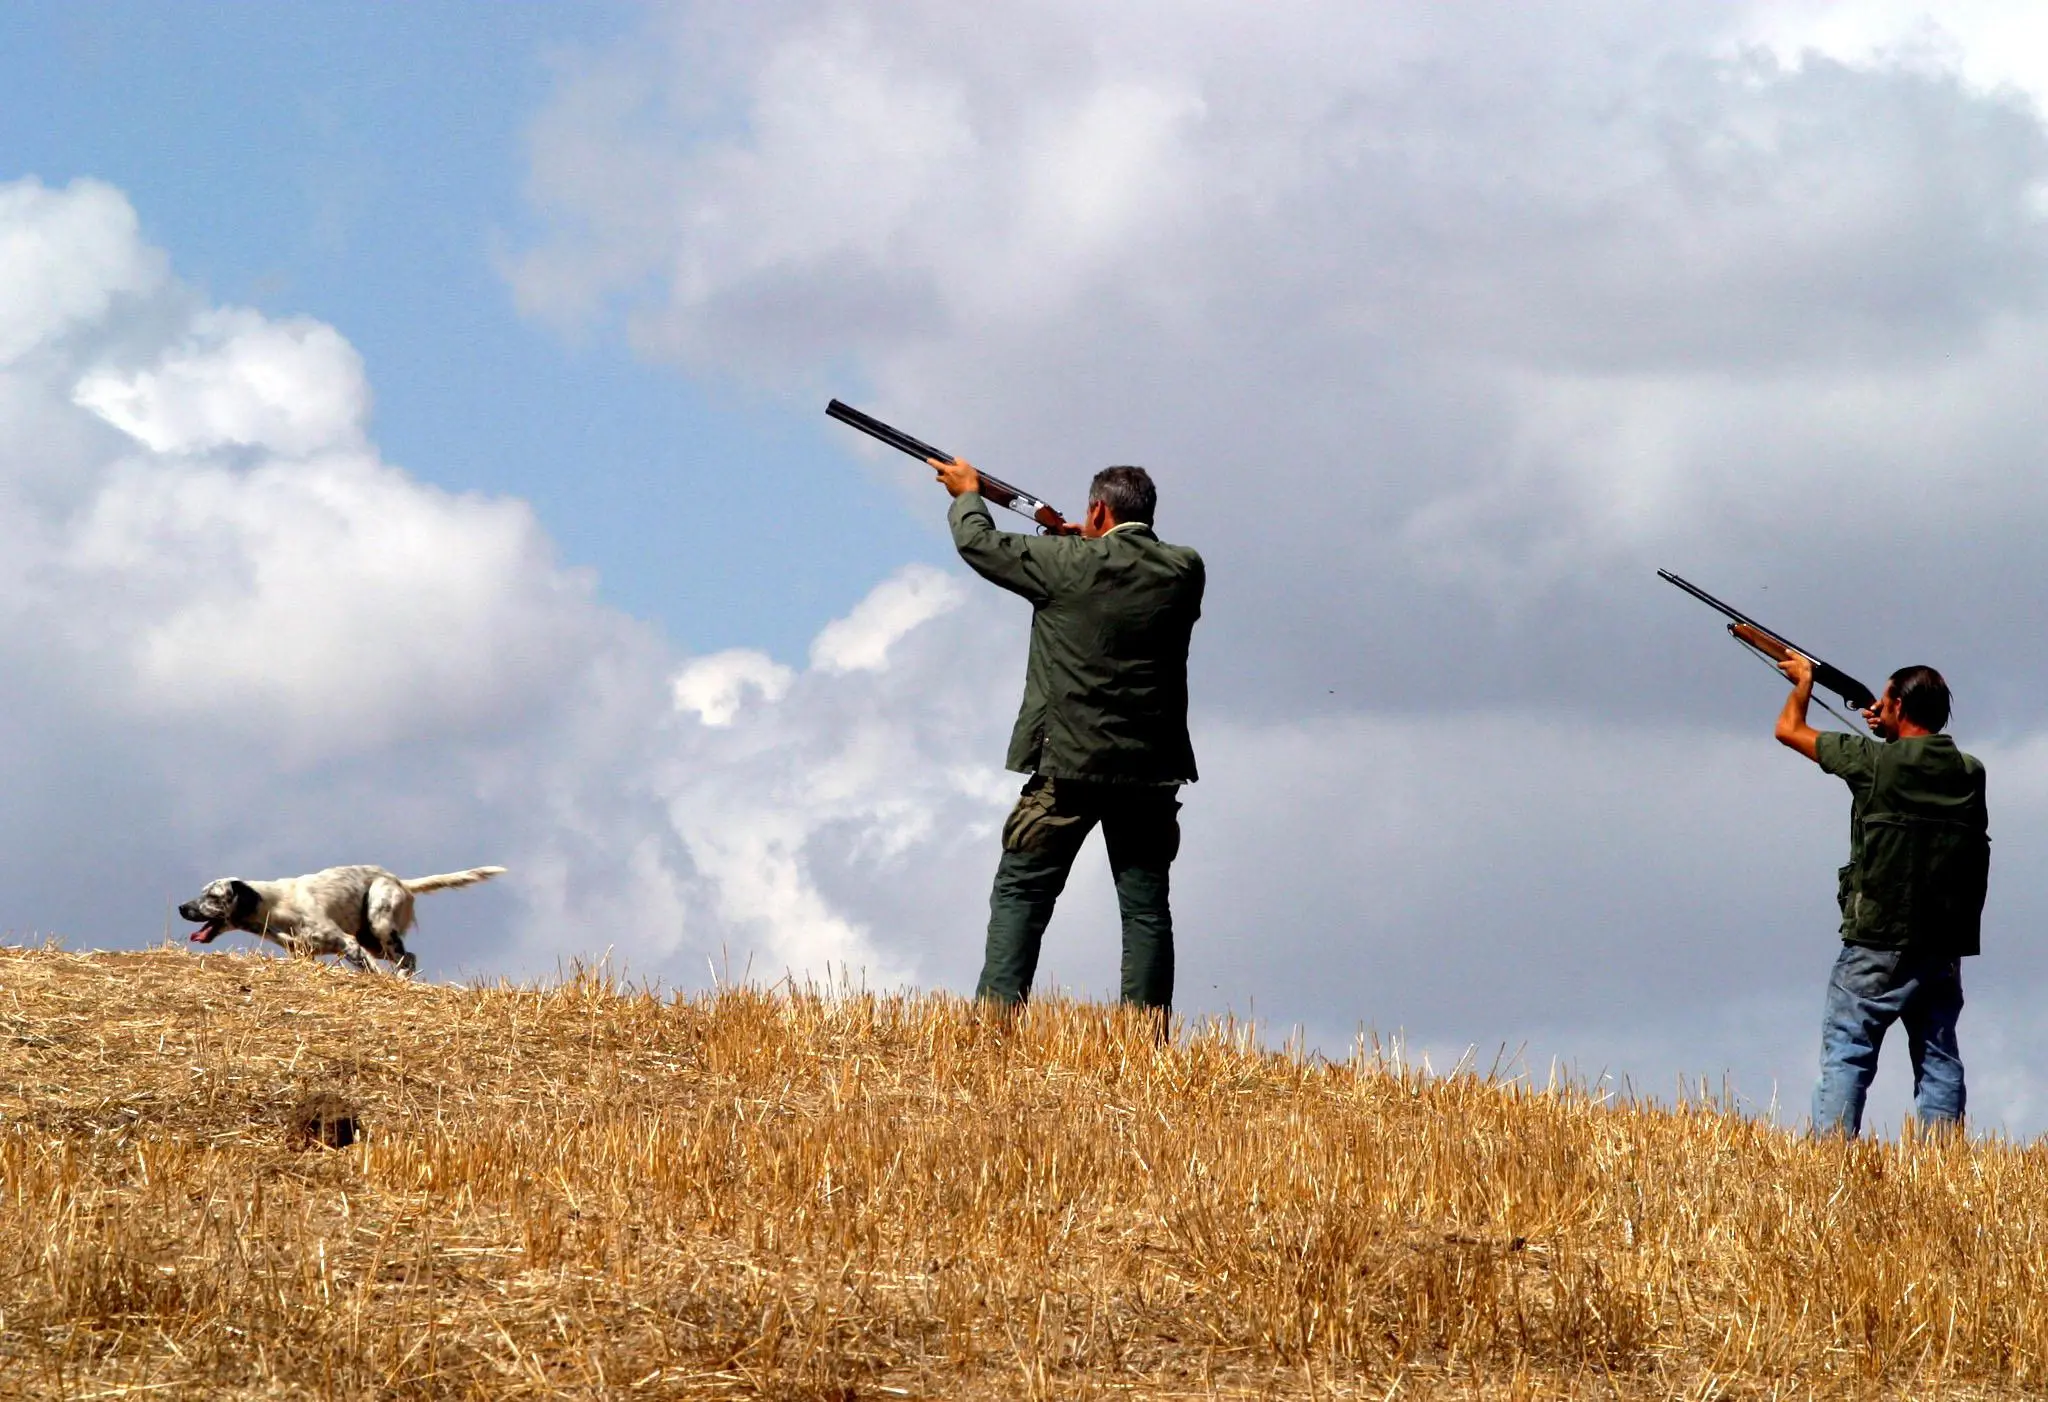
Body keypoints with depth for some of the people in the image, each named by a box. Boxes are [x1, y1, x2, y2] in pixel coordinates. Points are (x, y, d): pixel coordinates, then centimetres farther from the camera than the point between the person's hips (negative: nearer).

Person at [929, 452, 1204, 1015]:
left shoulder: (1071, 564, -9)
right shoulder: (1184, 571, 0)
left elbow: (979, 544, 5)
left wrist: (967, 494, 25)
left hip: (1069, 764, -3)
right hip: (1150, 771, 3)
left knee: (1020, 894, 5)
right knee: (1146, 909, 5)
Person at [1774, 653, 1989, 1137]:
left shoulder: (1876, 761, -8)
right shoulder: (1969, 773, 4)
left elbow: (1790, 730, 6)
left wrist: (1803, 679, 24)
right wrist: (1892, 735, 32)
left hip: (1880, 946, -5)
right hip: (1944, 950, 5)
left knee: (1846, 1053, -3)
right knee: (1938, 1058, 9)